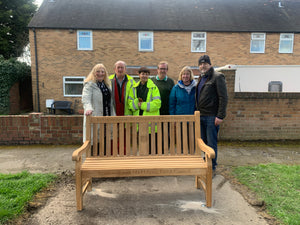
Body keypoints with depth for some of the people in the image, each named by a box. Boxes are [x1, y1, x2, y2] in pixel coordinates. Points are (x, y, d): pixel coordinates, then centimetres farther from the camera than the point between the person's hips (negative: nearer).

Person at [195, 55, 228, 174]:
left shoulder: (217, 77, -8)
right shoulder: (201, 78, 17)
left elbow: (223, 98, -14)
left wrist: (220, 116, -19)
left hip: (212, 117, -7)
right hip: (201, 116, 8)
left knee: (211, 143, 0)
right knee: (203, 141, 15)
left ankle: (212, 167, 13)